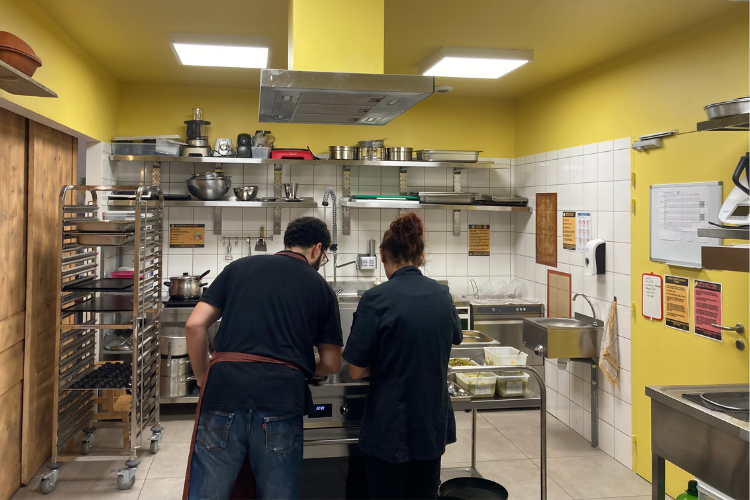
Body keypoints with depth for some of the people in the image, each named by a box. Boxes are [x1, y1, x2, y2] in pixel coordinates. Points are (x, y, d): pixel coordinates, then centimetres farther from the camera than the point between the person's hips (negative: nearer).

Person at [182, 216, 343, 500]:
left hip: (224, 388, 1)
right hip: (282, 396, 0)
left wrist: (204, 379, 17)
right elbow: (331, 364, 14)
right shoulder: (321, 288, 13)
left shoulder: (239, 267, 14)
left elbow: (195, 325, 6)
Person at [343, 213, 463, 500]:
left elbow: (356, 370, -14)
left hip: (390, 426, -5)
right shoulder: (442, 295, -1)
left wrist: (386, 364, 4)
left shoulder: (376, 299, -17)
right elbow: (454, 339, 19)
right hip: (434, 422, 5)